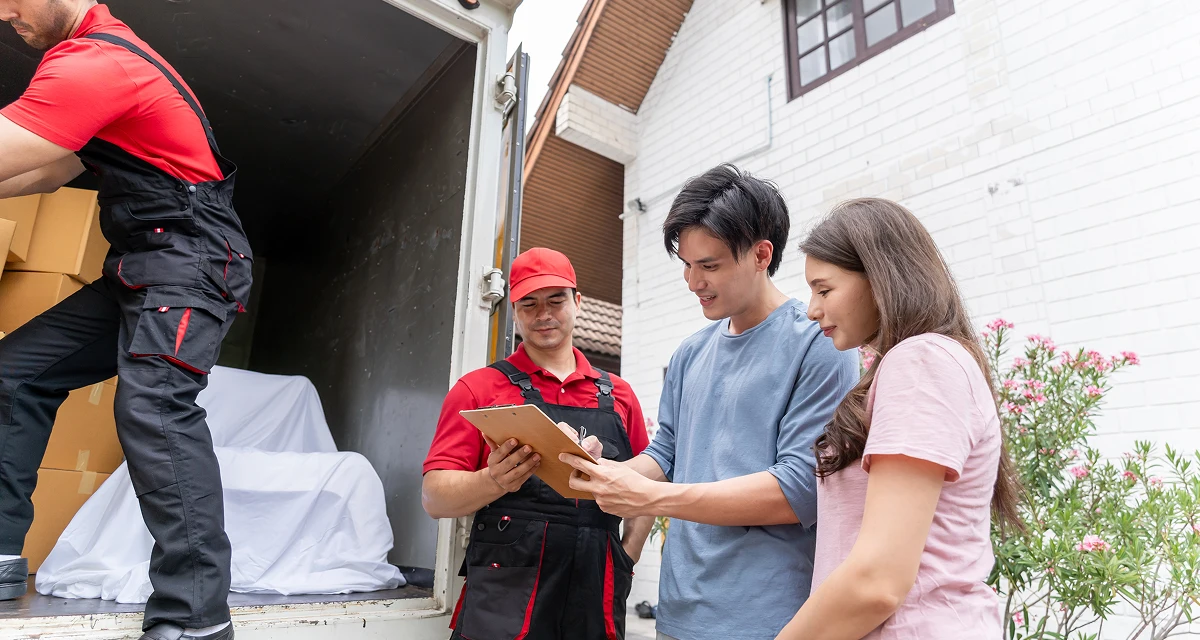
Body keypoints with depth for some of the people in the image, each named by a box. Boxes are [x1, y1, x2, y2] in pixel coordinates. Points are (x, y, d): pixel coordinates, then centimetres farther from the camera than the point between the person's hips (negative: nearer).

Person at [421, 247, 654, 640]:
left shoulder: (619, 395, 9)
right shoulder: (479, 388, 0)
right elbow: (434, 496, -6)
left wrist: (627, 560, 3)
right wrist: (495, 481, -24)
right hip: (504, 606, -3)